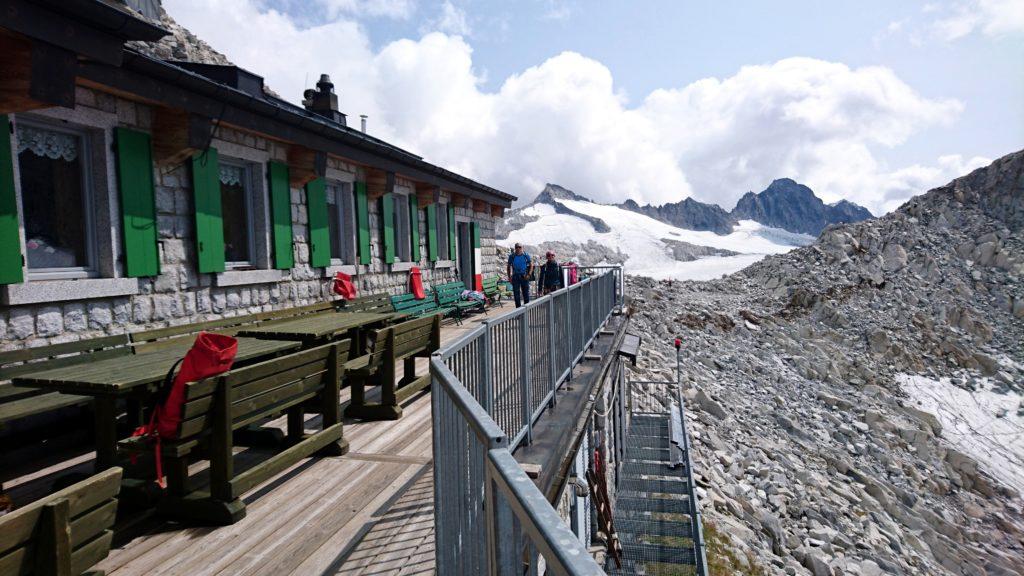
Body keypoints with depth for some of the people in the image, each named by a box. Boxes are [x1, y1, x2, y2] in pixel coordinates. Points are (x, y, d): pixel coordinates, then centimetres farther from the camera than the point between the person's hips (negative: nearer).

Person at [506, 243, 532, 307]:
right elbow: (509, 267, 5)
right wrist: (509, 276, -4)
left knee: (526, 292, 3)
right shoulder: (512, 256, 1)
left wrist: (529, 274, -6)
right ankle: (518, 308, 11)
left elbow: (531, 265, 5)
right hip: (515, 277, 0)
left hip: (524, 277, 0)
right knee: (516, 293, 3)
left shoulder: (526, 255, 1)